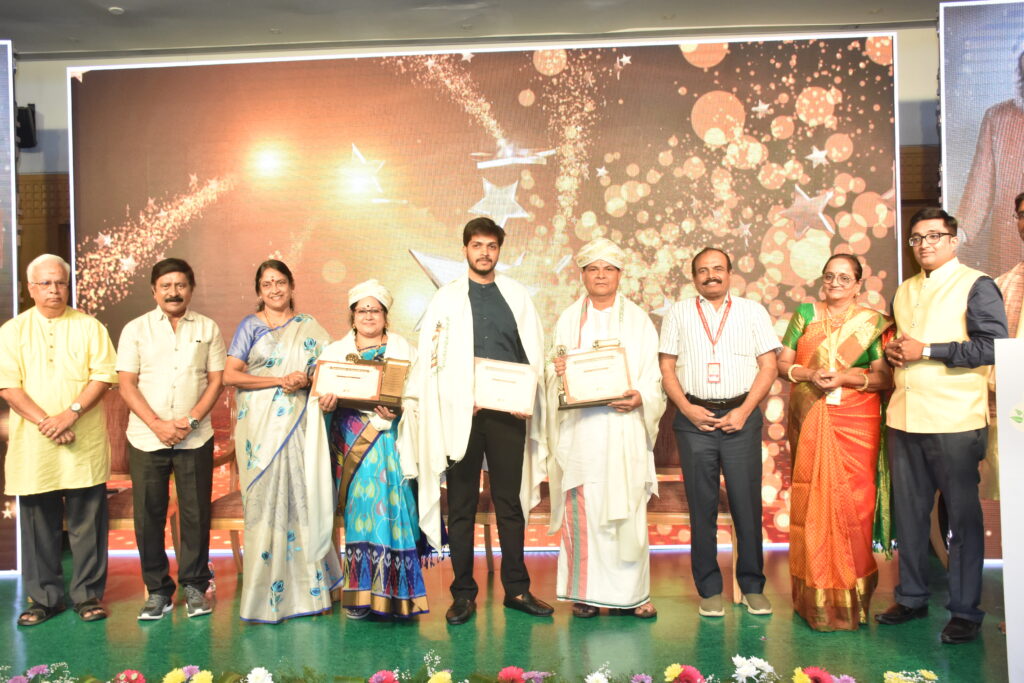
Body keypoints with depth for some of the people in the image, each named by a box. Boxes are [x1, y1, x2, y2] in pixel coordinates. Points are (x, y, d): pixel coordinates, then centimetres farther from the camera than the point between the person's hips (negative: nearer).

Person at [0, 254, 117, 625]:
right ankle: (44, 597, 20)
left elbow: (104, 376, -3)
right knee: (39, 524, 8)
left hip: (84, 445, -1)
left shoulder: (89, 327, 5)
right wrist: (43, 421, -13)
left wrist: (71, 413, -15)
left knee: (87, 522, 3)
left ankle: (88, 594, 15)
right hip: (33, 446, 1)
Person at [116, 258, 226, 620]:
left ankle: (195, 585, 18)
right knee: (148, 515, 4)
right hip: (146, 437, 0)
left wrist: (190, 420, -10)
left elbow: (216, 380, 3)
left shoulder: (208, 329, 7)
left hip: (195, 438, 0)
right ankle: (157, 590, 17)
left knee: (196, 514, 4)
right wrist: (158, 424, -11)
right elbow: (126, 384, 0)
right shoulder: (135, 329, 5)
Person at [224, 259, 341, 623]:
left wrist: (307, 380, -11)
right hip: (260, 426, -1)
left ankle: (307, 587, 9)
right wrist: (280, 380, -12)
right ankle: (264, 596, 5)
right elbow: (230, 375, -3)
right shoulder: (250, 326, 7)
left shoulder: (309, 327, 12)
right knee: (264, 502, -3)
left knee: (302, 500, -1)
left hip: (299, 425, 2)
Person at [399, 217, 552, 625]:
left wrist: (525, 400, -4)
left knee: (511, 502, 6)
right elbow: (430, 360, 2)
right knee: (461, 506, 4)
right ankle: (463, 594, 12)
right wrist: (463, 401, -8)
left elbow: (534, 354, 11)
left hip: (508, 411, 1)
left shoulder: (517, 297, 13)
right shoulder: (446, 298, 8)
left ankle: (516, 588, 16)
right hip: (459, 414, -1)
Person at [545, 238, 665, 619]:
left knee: (628, 507, -2)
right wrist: (558, 372, -12)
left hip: (624, 426, 0)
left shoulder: (638, 320, 12)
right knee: (582, 508, -2)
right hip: (580, 426, 0)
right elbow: (555, 370, 11)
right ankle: (585, 591, 6)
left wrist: (640, 397, -14)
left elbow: (653, 373, 6)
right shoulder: (569, 319, 13)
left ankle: (631, 591, 7)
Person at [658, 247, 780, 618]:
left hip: (740, 416, 0)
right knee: (702, 506, 3)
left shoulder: (752, 311, 10)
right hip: (694, 419, 0)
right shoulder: (679, 313, 11)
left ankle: (752, 586, 15)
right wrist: (687, 408, -5)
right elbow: (666, 367, 8)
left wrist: (744, 410, -6)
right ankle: (709, 590, 13)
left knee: (747, 503, 1)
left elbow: (768, 365, 5)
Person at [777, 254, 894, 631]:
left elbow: (885, 377, 0)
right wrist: (809, 374, -9)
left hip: (855, 422, -1)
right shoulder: (805, 314, 12)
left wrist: (845, 377, -14)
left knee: (851, 501, -4)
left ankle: (850, 595, 8)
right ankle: (815, 595, 9)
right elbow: (782, 363, 9)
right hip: (809, 422, 1)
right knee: (811, 501, 0)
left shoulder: (872, 323, 7)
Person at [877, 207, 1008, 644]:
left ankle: (965, 611, 11)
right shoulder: (904, 291, 18)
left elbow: (993, 346, -13)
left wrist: (926, 351, -16)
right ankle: (912, 598, 24)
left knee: (963, 517, 2)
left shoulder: (976, 286, -3)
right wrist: (892, 352, 4)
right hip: (904, 419, 6)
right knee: (908, 513, 12)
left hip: (954, 421, -6)